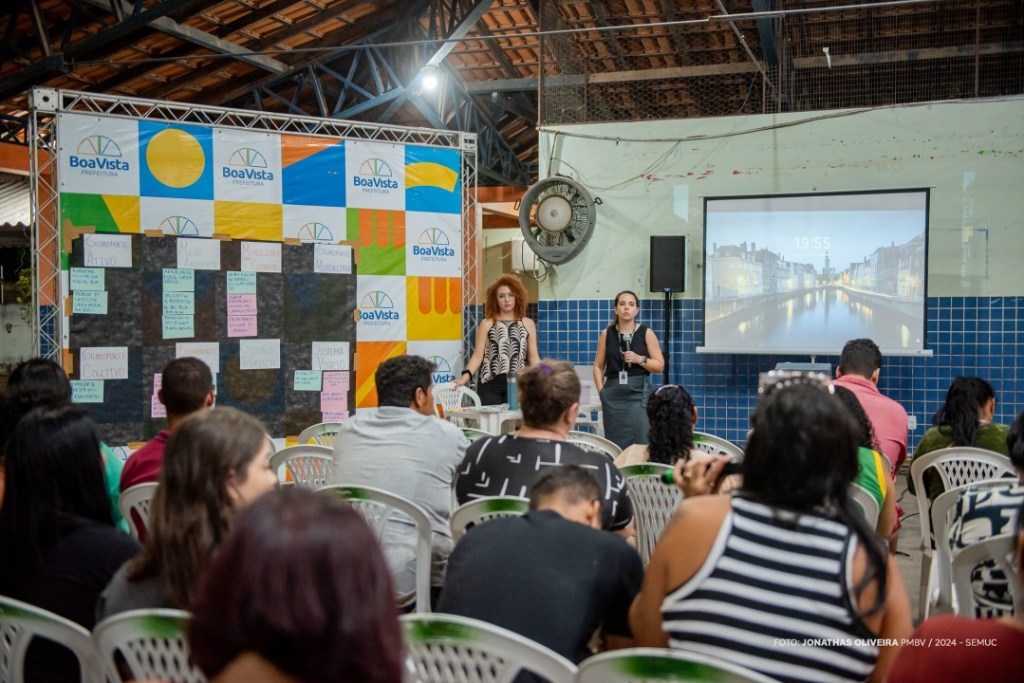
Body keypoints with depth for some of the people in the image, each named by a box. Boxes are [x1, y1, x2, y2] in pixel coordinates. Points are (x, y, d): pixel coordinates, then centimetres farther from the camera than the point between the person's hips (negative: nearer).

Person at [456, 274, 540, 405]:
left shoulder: (528, 324, 10)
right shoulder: (487, 324, 6)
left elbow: (533, 358, 10)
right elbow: (477, 356, 3)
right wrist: (465, 377, -11)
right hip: (490, 385, -1)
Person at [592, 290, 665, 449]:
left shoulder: (646, 333, 2)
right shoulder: (607, 334, 7)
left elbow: (660, 366, 2)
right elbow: (598, 366, 9)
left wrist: (640, 359, -13)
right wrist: (601, 391, 0)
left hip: (639, 392, -1)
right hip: (613, 394, 2)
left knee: (641, 441, -6)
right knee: (615, 443, 4)